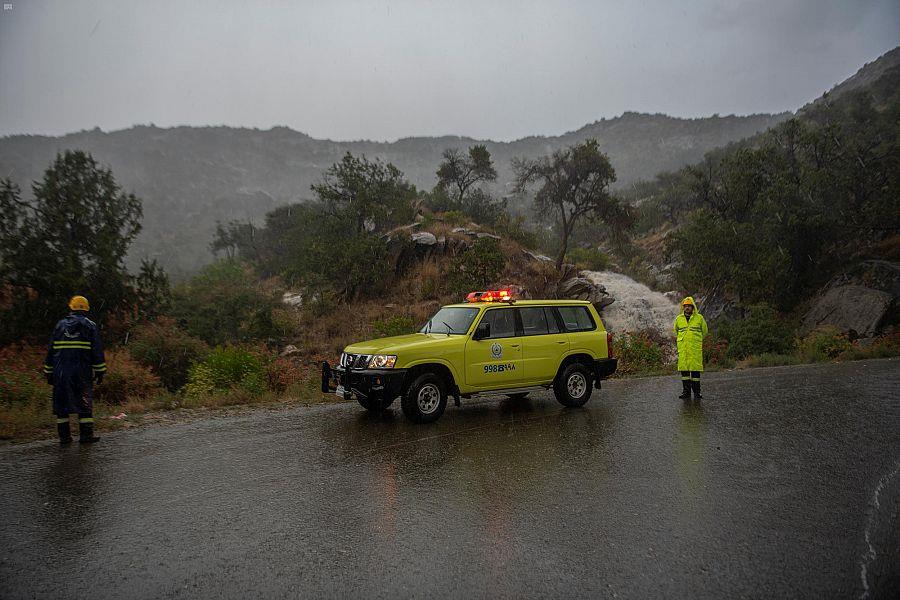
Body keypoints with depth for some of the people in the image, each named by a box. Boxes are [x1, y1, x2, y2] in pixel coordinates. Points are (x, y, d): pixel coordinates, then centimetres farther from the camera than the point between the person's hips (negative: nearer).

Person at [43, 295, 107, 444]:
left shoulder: (60, 325, 10)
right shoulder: (90, 326, 2)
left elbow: (51, 350, 11)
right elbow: (97, 351, -2)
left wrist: (49, 373, 16)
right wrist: (100, 371, 3)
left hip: (61, 371, 2)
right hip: (82, 371, -2)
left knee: (61, 402, 8)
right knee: (84, 402, 2)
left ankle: (64, 435, 9)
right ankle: (86, 434, 0)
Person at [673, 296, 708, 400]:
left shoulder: (699, 318, 3)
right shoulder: (678, 319, 10)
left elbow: (704, 331, 16)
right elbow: (675, 331, 27)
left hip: (695, 348, -2)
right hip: (682, 349, 2)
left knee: (695, 368, -4)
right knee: (683, 368, 1)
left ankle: (696, 392, 4)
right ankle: (686, 391, 8)